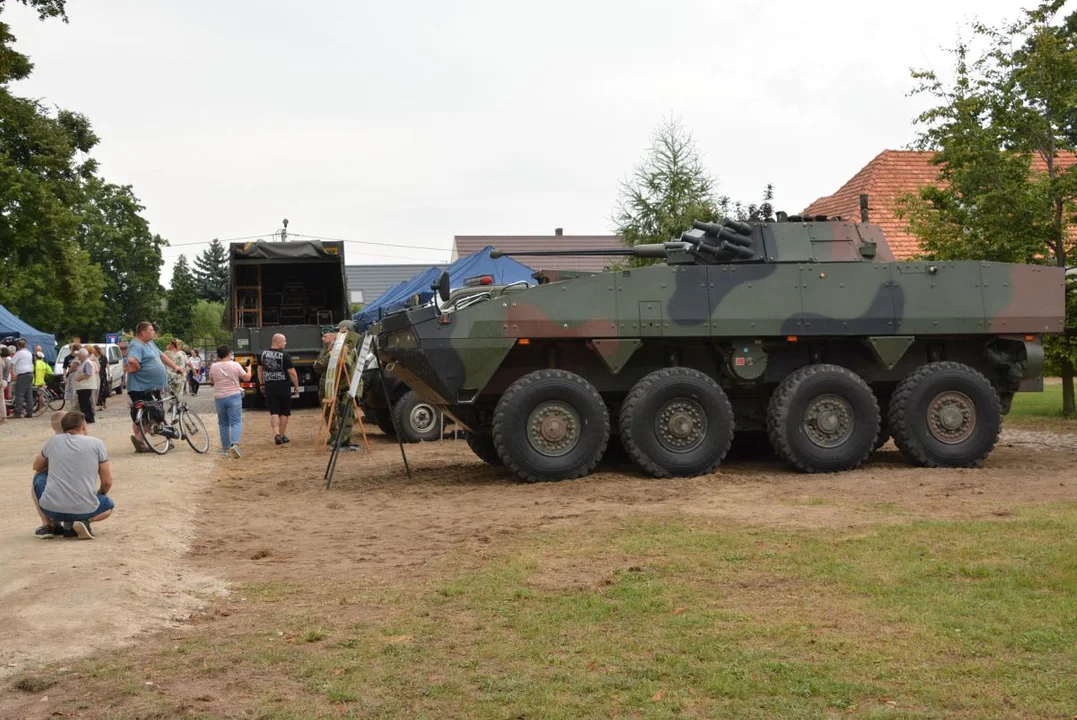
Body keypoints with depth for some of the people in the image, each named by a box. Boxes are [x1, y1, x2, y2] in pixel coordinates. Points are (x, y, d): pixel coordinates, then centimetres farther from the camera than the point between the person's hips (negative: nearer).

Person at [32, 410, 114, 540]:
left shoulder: (53, 441, 10)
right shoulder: (96, 444, 4)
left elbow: (37, 466, 29)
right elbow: (107, 483, 6)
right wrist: (98, 495, 28)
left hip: (51, 508, 2)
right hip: (84, 510, -1)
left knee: (39, 476, 31)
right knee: (109, 505, 32)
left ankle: (47, 525, 17)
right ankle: (84, 521, 0)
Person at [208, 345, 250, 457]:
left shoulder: (213, 367, 0)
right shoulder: (235, 365, -7)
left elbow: (211, 382, 12)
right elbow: (246, 378, 0)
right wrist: (249, 370, 19)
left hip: (219, 398, 3)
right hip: (234, 396, -3)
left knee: (223, 424, 13)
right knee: (236, 422, -2)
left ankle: (225, 448, 17)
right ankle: (235, 444, -22)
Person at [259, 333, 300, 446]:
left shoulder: (263, 354, 3)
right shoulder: (284, 355, -13)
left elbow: (260, 370, 15)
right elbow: (292, 372, -13)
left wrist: (262, 384, 26)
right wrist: (296, 386, -2)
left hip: (269, 387, 3)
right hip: (284, 388, -3)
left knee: (274, 413, 3)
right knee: (284, 413, 10)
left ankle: (276, 434, -14)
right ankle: (282, 435, 16)